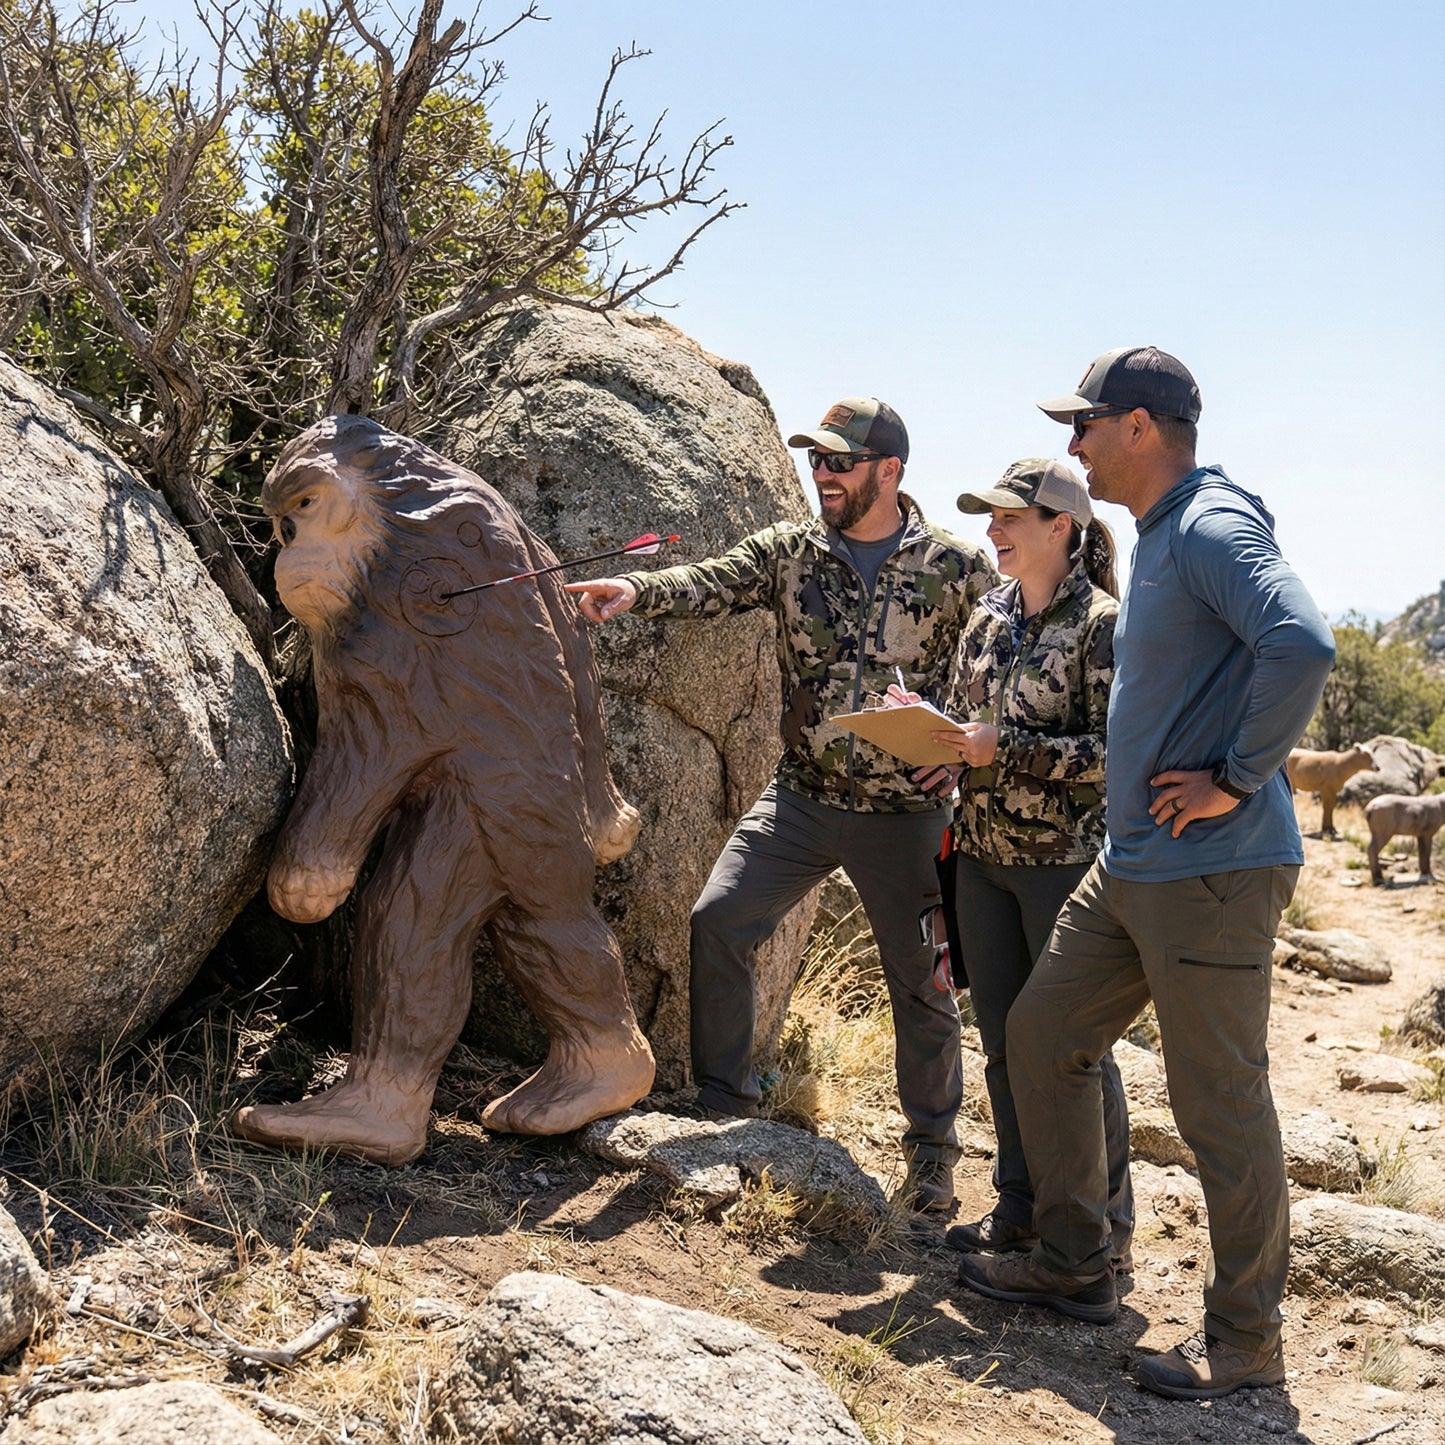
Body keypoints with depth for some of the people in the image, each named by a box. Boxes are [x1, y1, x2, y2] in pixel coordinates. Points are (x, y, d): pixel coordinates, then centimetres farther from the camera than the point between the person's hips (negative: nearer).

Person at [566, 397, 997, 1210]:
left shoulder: (957, 568, -5)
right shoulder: (790, 552, 2)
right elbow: (715, 585, -13)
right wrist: (637, 591, -33)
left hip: (906, 815, -2)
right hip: (802, 798, 3)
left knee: (923, 980, 6)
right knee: (719, 922, -8)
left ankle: (933, 1146, 28)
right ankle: (728, 1107, 11)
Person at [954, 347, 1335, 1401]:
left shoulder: (1215, 525, -16)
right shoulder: (1158, 535, 15)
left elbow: (1303, 644, -32)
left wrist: (1239, 779, -23)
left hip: (1212, 872, -11)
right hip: (1130, 864, 11)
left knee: (1221, 1102, -1)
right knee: (1043, 1034, 16)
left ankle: (1246, 1342, 14)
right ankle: (1073, 1269, 29)